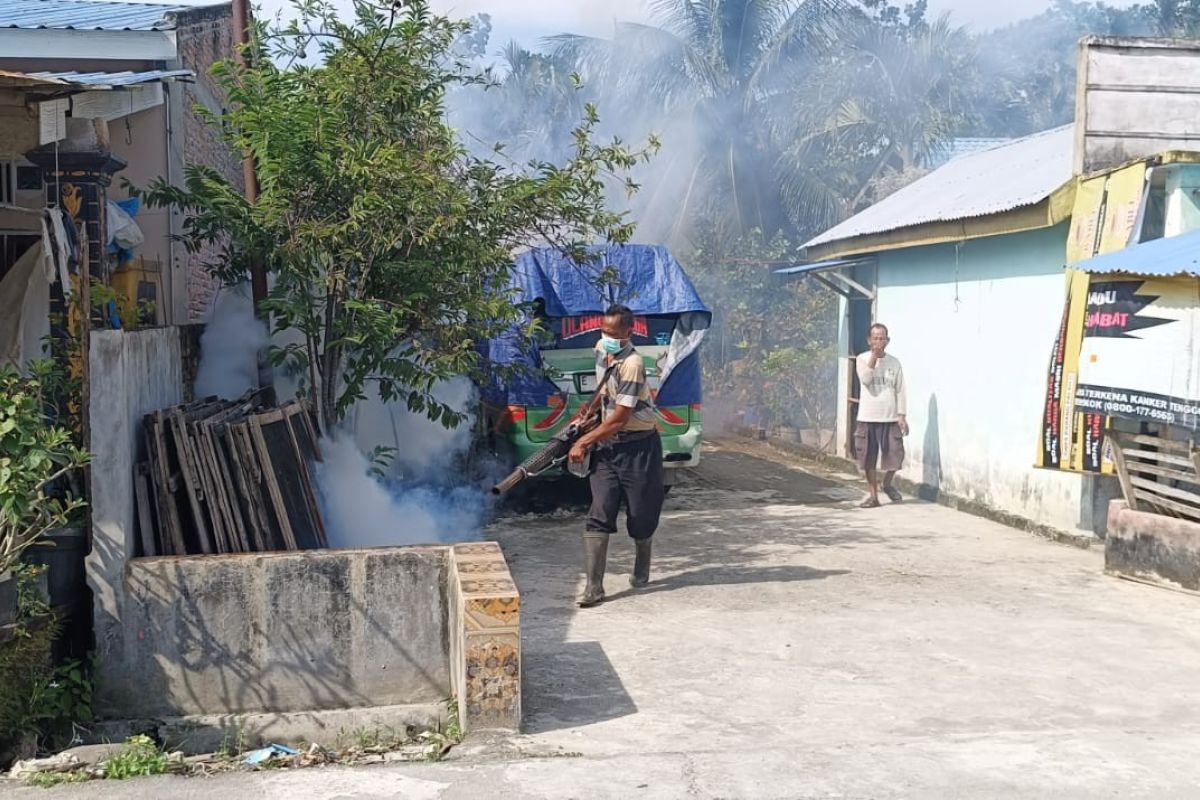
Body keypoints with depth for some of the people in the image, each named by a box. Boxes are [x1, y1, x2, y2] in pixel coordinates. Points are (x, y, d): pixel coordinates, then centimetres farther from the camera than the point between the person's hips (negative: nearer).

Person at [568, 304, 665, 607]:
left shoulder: (632, 364, -21)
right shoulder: (601, 351, 3)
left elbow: (619, 419, -21)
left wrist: (583, 442, -14)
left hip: (639, 447, -6)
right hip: (607, 445, 6)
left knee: (641, 514, 9)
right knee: (599, 516, -6)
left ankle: (641, 570, 37)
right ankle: (594, 587, -9)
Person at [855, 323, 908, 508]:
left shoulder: (894, 362, 4)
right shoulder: (862, 359, 0)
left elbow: (900, 391, 5)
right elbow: (866, 379, -19)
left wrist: (902, 416, -1)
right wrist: (874, 356, -19)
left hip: (890, 418, 1)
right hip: (867, 417, -1)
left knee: (895, 455, -2)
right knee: (869, 458, 4)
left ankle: (887, 484, 26)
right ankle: (873, 495, 16)